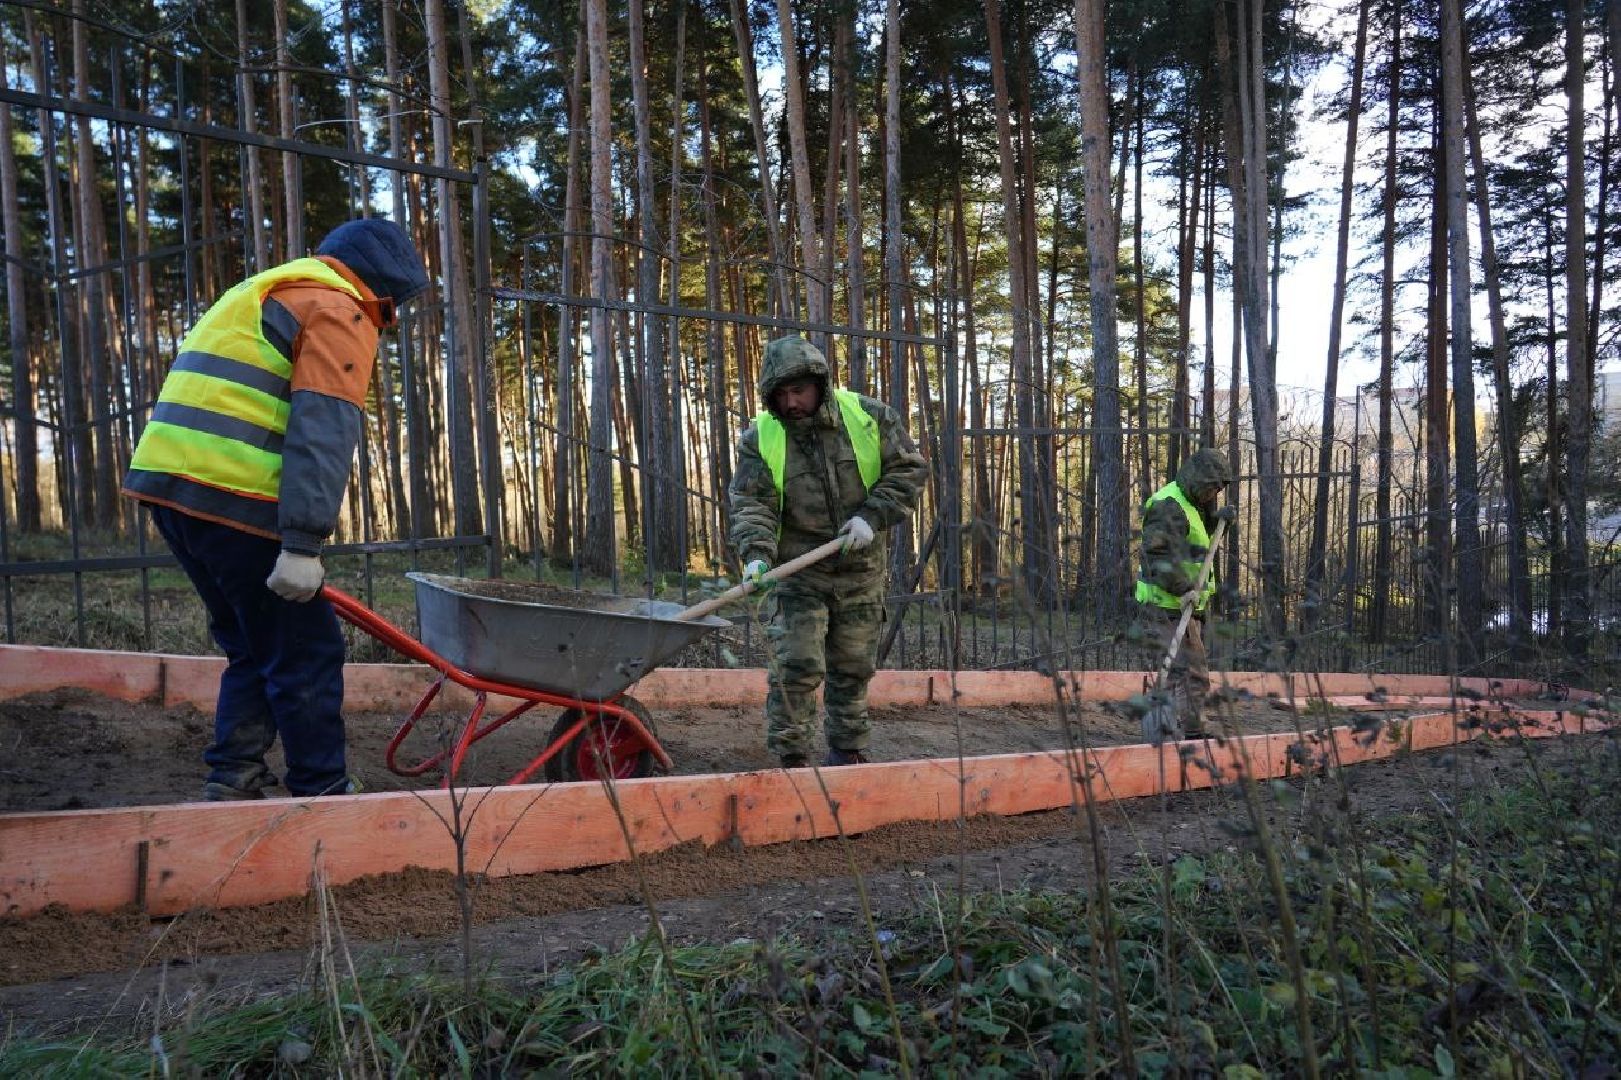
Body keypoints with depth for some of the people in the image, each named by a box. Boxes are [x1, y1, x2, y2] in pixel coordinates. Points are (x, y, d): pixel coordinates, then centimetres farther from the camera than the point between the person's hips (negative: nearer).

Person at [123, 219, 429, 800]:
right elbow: (322, 433, -16)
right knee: (306, 652, 1)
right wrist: (303, 544, -22)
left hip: (166, 482, 9)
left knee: (253, 649, 18)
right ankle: (322, 792, 8)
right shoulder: (338, 311, -3)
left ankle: (233, 780, 17)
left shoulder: (263, 294, 27)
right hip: (230, 497, -9)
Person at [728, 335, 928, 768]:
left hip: (860, 570, 2)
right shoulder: (760, 438, -5)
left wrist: (872, 517, -13)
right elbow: (751, 503, -9)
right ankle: (791, 761, 4)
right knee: (796, 667, -9)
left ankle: (848, 756, 28)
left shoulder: (868, 416, -4)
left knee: (853, 668, 12)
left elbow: (909, 469, -1)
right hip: (796, 573, -2)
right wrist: (756, 553, -27)